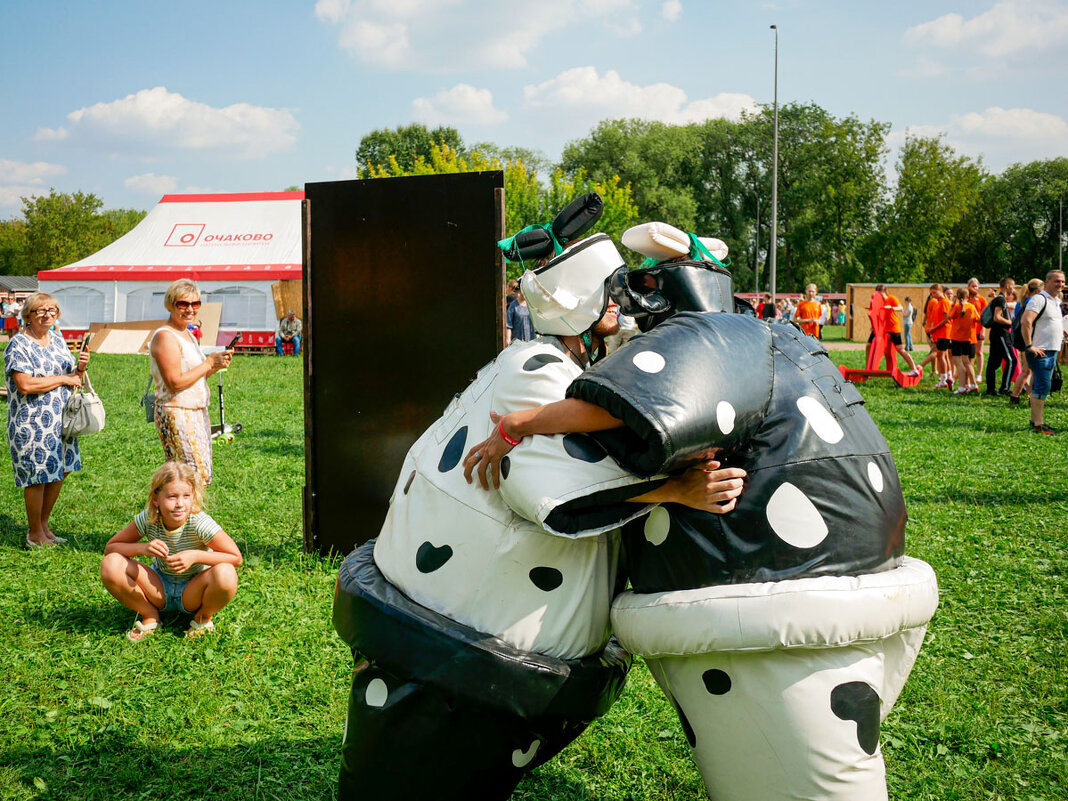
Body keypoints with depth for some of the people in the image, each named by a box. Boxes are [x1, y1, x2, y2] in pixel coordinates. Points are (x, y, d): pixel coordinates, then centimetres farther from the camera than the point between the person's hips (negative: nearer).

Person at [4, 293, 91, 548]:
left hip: (60, 420, 7)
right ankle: (34, 535, 13)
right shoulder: (18, 344, -11)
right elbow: (25, 385, -22)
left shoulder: (57, 340, 11)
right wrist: (63, 379, -15)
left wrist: (81, 367, -6)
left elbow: (73, 377, 17)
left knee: (59, 472, 12)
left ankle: (44, 525, 27)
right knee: (37, 477, 0)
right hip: (32, 422, -7)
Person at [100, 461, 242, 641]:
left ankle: (204, 617, -1)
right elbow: (110, 548, -10)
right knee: (111, 564, -22)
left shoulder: (200, 522, -25)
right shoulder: (148, 519, -18)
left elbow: (236, 558, -20)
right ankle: (149, 615, 1)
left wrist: (195, 556, -33)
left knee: (225, 575, -36)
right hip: (160, 589, 2)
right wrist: (142, 548, -30)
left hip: (192, 592, -2)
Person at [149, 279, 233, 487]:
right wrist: (209, 363, -14)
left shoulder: (187, 333, 16)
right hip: (176, 414, -10)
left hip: (197, 413, 10)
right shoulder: (165, 336, -14)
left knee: (203, 476, 10)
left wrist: (216, 366, 3)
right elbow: (175, 383, -21)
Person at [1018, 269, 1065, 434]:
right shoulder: (1039, 299, -12)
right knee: (1042, 387, -11)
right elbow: (1026, 322, -23)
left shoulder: (1056, 301, 18)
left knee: (1041, 387, 12)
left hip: (1052, 352, 9)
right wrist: (1030, 346, -24)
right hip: (1040, 351, -9)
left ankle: (1035, 420, 18)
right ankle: (1038, 424, -10)